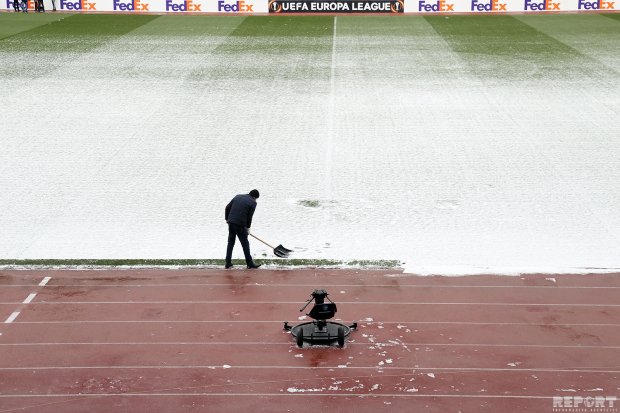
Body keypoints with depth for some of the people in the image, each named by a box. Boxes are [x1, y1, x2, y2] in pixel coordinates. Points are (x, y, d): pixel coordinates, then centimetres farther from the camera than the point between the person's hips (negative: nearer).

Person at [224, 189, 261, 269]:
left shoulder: (238, 197, 13)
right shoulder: (253, 203, -3)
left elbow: (227, 208, 13)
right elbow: (249, 216, -4)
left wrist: (227, 219, 24)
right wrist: (248, 228, 10)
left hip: (231, 223, 6)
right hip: (240, 224, -6)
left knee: (230, 242, 15)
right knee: (245, 243, 4)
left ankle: (228, 263, 17)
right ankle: (249, 263, 10)